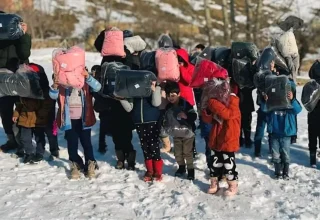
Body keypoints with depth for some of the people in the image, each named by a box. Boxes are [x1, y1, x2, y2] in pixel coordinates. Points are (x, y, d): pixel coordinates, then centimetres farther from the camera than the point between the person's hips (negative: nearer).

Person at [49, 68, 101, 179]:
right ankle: (75, 165, 25)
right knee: (72, 144, 8)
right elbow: (53, 96, -11)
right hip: (69, 120, 1)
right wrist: (55, 86, -33)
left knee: (86, 143, 6)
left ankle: (90, 165, 22)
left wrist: (88, 77, -35)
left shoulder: (85, 80, -4)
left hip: (83, 119, -1)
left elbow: (97, 87, -19)